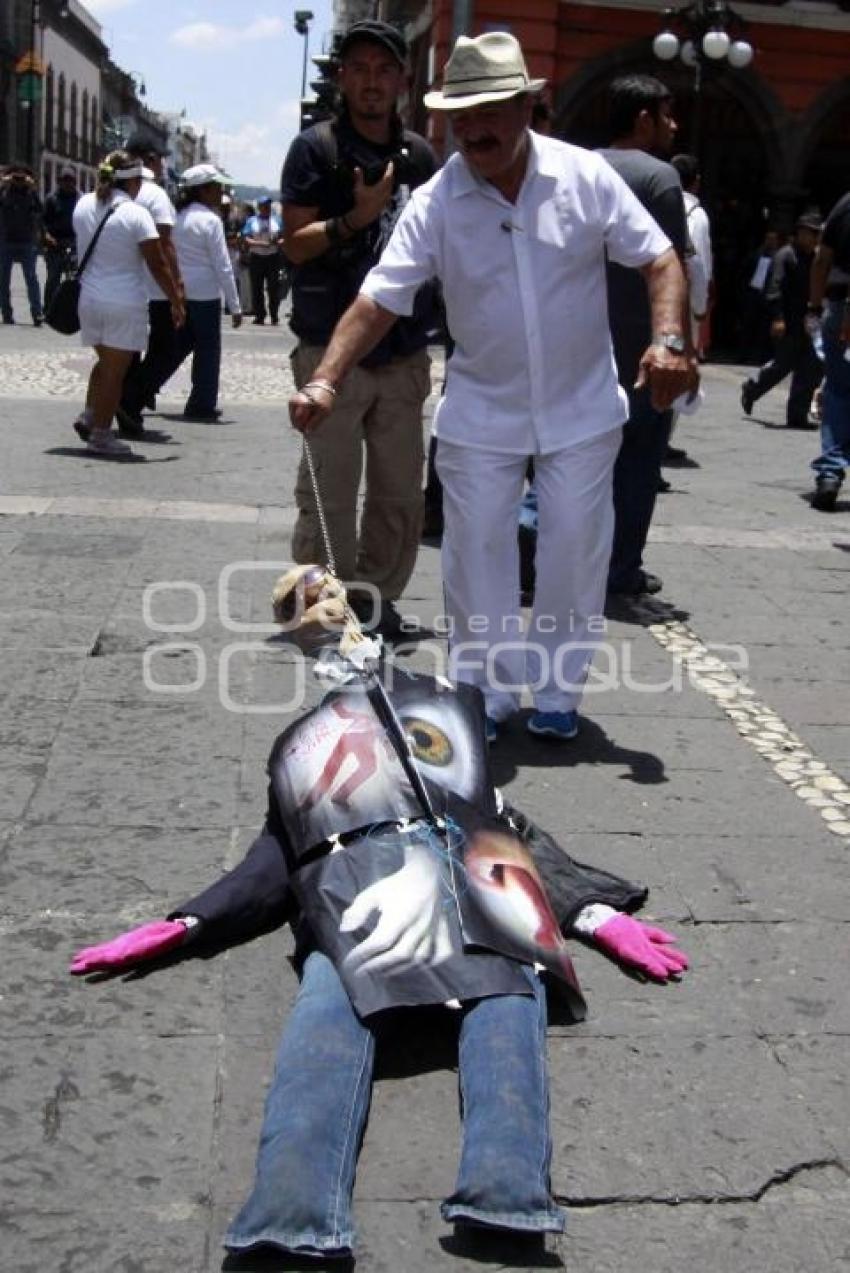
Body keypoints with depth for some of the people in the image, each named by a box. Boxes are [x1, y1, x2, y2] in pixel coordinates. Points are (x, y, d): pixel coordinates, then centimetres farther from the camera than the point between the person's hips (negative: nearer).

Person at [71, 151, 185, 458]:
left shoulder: (84, 205, 4)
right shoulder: (136, 214, -14)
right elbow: (158, 265, -14)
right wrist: (176, 302, -7)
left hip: (89, 299, 6)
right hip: (124, 304, -6)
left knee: (105, 362, 23)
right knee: (115, 371, 3)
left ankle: (88, 416, 14)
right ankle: (100, 434, 6)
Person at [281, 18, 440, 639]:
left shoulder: (420, 154, 12)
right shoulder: (317, 148, -1)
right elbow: (295, 244, -7)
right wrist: (356, 218, -21)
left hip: (404, 353, 5)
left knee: (400, 491, 8)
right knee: (329, 493, -3)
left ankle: (378, 596, 21)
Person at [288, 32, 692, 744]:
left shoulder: (586, 176, -8)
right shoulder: (435, 203, -10)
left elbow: (659, 260, -3)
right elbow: (379, 300, -17)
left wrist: (668, 341, -19)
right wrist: (326, 380, -30)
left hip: (582, 408, 0)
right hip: (482, 412, 0)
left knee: (575, 554, 6)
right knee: (476, 554, 3)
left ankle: (558, 692, 24)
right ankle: (487, 692, 20)